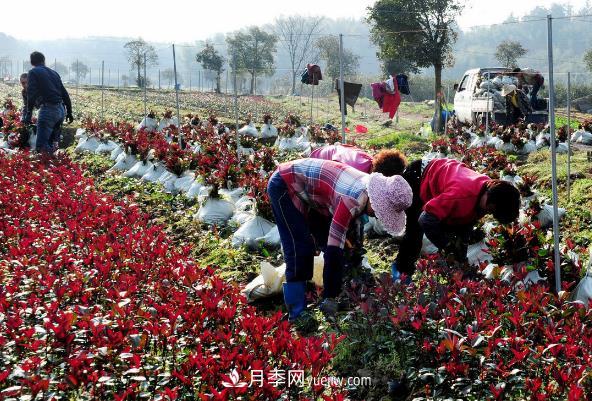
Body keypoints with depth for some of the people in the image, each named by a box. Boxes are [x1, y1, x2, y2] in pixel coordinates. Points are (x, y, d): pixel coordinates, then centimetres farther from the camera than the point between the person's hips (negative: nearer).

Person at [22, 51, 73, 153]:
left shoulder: (33, 72, 1)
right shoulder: (54, 73, 20)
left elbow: (31, 94, -12)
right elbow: (65, 94, 20)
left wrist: (29, 114, -15)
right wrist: (69, 112, 25)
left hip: (48, 109, -7)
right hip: (61, 110, 7)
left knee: (41, 146, -10)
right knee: (50, 143, 17)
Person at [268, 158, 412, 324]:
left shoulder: (368, 186, -6)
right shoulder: (353, 200, -34)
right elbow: (334, 249, -33)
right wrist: (330, 297, -28)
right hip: (284, 185, -9)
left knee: (325, 240, 12)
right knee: (300, 249, -14)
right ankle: (297, 314, -11)